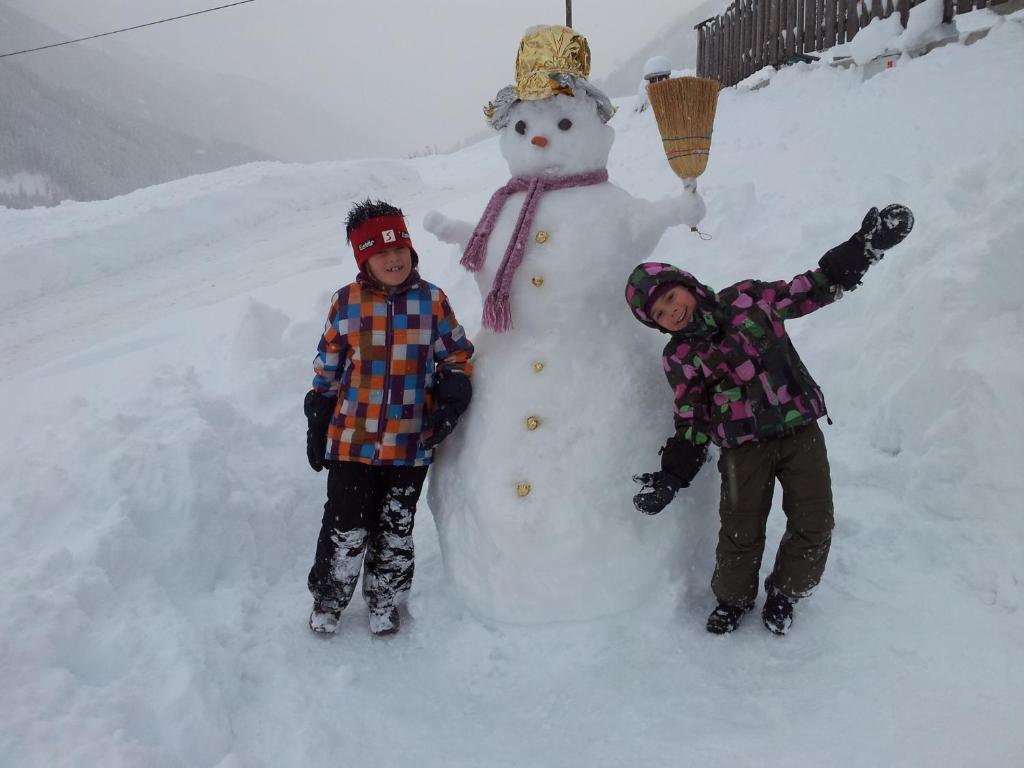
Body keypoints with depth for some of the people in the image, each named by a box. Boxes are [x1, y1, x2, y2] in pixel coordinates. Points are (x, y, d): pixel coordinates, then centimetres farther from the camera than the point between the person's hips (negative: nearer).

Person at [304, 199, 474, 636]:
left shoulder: (432, 300, -3)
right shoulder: (347, 302, -3)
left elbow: (458, 357, 6)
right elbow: (327, 371, 6)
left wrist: (451, 401, -11)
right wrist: (316, 427, 9)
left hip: (412, 441, 1)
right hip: (352, 440, 0)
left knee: (396, 529, 15)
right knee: (346, 527, 7)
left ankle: (384, 602, 36)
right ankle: (328, 599, 31)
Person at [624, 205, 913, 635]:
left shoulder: (747, 299, -1)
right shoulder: (680, 356, -2)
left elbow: (814, 289, 5)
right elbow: (691, 422, 2)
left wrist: (866, 244, -2)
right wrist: (672, 476, -6)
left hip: (801, 430, 1)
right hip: (744, 449, -1)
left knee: (814, 525, 3)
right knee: (741, 534, 3)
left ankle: (784, 592, 29)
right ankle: (733, 598, 32)